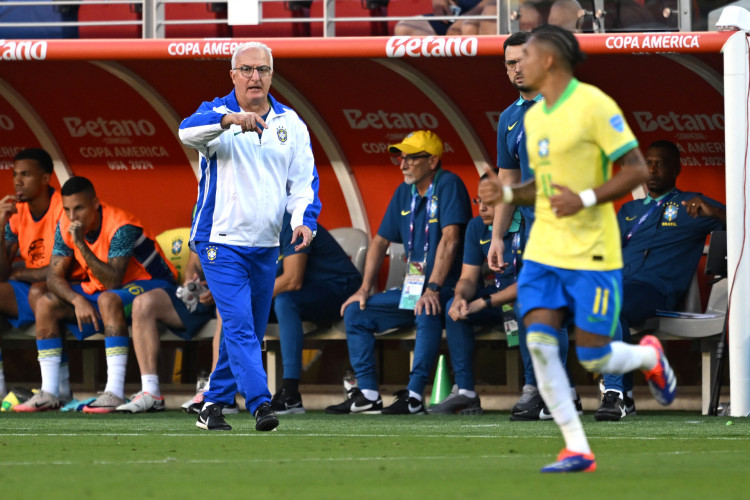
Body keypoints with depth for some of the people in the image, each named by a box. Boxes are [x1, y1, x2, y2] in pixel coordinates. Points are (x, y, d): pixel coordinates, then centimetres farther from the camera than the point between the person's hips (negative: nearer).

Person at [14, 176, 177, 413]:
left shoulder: (121, 227, -28)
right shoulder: (66, 226, -7)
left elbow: (113, 281, -34)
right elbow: (54, 276, -7)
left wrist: (81, 244, -40)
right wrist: (78, 300, -27)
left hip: (150, 284, -8)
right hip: (101, 290, 8)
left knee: (108, 299, -39)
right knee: (46, 304, -8)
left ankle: (115, 392, -43)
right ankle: (49, 393, -11)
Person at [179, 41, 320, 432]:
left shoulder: (291, 124, 9)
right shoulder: (217, 114, -5)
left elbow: (304, 178, 8)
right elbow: (188, 132, -28)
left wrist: (304, 220, -11)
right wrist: (230, 120, -46)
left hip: (265, 247, 5)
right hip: (222, 242, -5)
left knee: (250, 330, 11)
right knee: (239, 325, -16)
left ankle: (214, 404, 23)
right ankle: (260, 404, -22)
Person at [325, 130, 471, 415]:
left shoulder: (448, 185, -12)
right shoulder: (404, 193, 11)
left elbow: (450, 239, -23)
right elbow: (381, 241, 18)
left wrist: (433, 289, -31)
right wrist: (365, 289, 9)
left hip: (446, 288, -8)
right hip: (410, 289, 8)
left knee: (428, 313, -38)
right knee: (356, 312, 0)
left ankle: (414, 396, -36)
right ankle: (367, 394, -3)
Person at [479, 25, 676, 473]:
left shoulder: (593, 105, -12)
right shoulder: (534, 116, 12)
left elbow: (637, 170, -13)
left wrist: (585, 199, -23)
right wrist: (508, 194, 4)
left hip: (592, 254, -7)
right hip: (544, 250, 7)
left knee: (594, 359, -5)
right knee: (539, 343, -11)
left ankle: (650, 357, 30)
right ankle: (577, 449, -6)